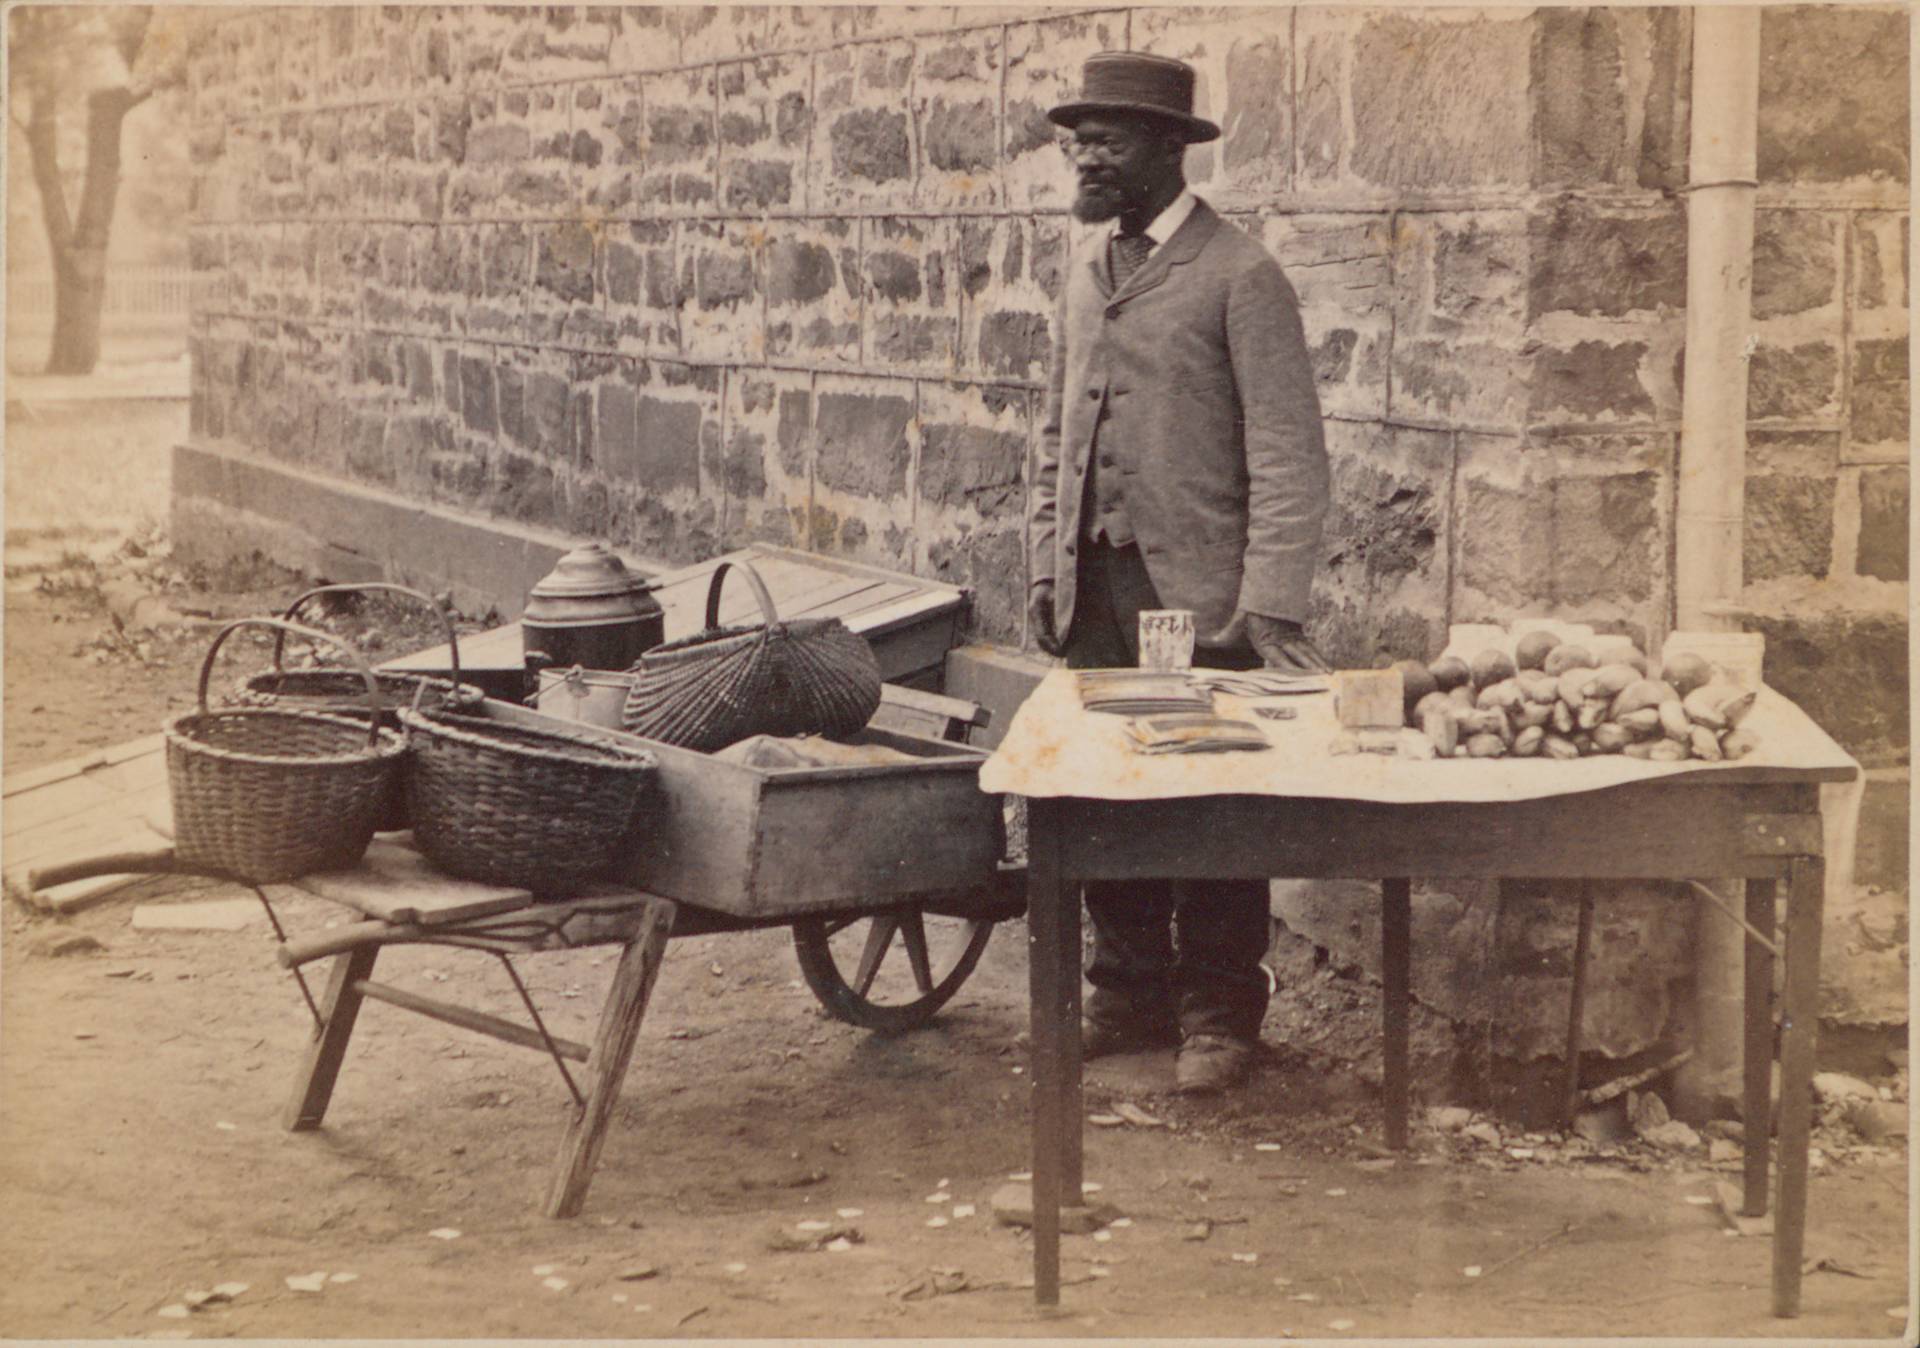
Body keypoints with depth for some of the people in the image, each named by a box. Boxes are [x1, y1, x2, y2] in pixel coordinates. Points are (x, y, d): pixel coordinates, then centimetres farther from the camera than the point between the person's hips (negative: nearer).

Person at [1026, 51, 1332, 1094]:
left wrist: (1270, 605, -17)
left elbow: (1287, 452, -11)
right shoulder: (1088, 272, 15)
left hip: (1198, 592, -6)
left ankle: (1220, 1016, 12)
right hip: (1095, 588, 6)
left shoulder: (1239, 278, -7)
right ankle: (1130, 996, 23)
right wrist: (1044, 564, 12)